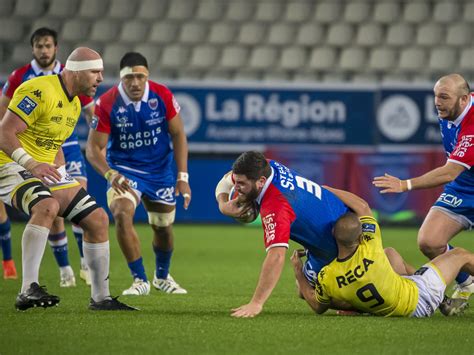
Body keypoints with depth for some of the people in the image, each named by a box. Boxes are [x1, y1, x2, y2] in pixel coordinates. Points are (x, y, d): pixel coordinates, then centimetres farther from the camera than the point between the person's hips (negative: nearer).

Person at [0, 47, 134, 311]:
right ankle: (28, 290, -39)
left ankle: (101, 298, 14)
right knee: (47, 206, -38)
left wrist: (65, 178, 14)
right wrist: (31, 164, -36)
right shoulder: (39, 91, -19)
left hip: (46, 169, 10)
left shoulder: (75, 104, 13)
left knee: (98, 219, 4)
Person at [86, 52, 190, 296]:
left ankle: (162, 276, 42)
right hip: (124, 170, -2)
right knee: (122, 214, -28)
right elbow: (93, 148, -16)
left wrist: (183, 177, -9)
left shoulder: (162, 96, -13)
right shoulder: (107, 104, -19)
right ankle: (140, 280, -16)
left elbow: (178, 134, -3)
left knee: (164, 229, 11)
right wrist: (110, 174, -35)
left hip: (161, 171, 2)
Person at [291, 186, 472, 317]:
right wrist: (324, 190, -17)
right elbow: (362, 206, -20)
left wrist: (298, 273, -4)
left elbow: (318, 307, -5)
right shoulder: (370, 249, -36)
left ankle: (443, 302, 44)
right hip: (418, 302, -4)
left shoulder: (326, 278, -29)